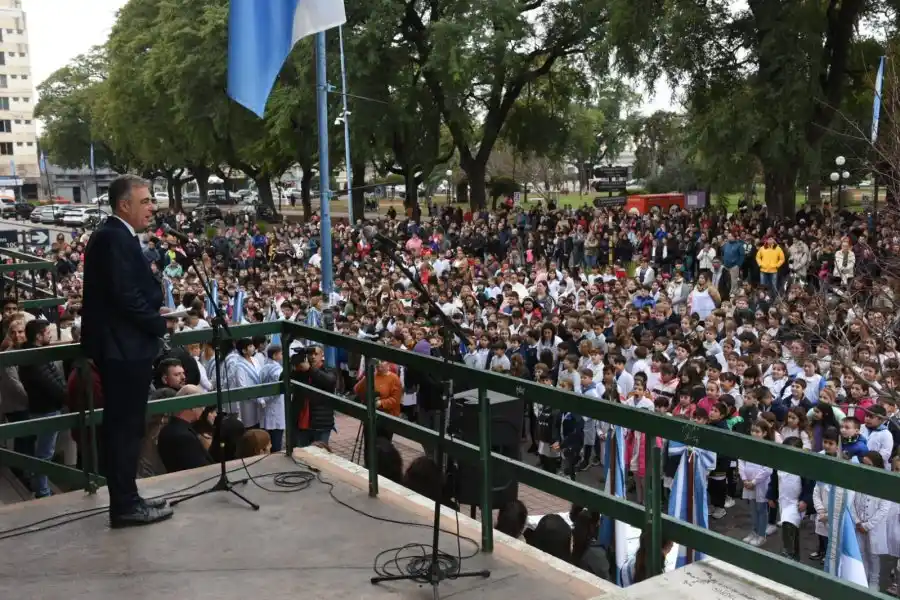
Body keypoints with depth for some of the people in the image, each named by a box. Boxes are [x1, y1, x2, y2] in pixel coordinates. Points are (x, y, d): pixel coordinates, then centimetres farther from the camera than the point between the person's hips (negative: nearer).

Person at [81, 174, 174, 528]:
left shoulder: (110, 235, 16)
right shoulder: (116, 237, -17)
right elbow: (126, 295, -23)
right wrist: (159, 324, -11)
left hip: (117, 344, 11)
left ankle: (125, 500, 23)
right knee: (126, 426, -3)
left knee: (121, 426, 14)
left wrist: (154, 312, 6)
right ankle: (126, 506, 5)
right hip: (125, 346, -11)